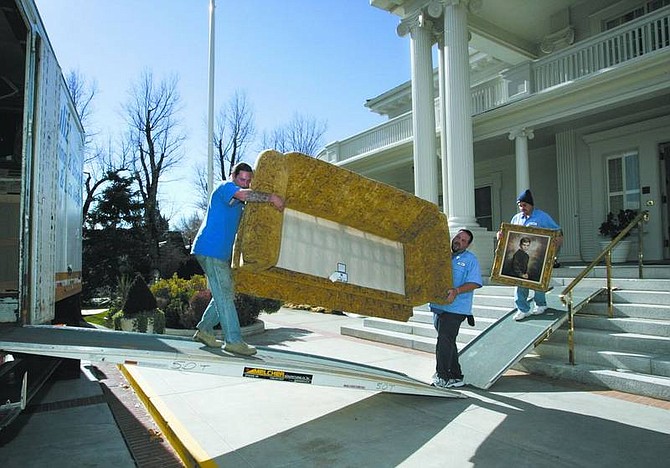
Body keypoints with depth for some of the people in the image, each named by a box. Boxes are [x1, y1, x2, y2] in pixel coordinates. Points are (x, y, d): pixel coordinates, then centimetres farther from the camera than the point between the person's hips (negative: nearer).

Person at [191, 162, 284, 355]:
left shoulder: (237, 203, 23)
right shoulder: (225, 187, -7)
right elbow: (244, 195, -29)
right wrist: (272, 197, -27)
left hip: (221, 253, 10)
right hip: (210, 250, -10)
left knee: (226, 294, 13)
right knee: (224, 295, -10)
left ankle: (204, 330, 22)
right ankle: (233, 341, -8)